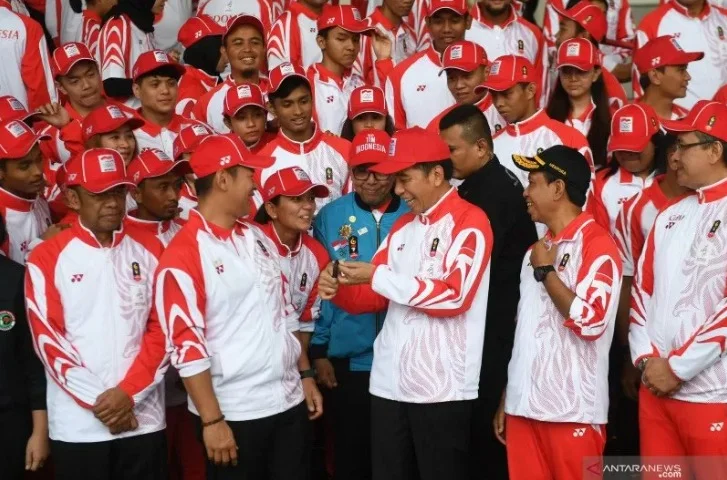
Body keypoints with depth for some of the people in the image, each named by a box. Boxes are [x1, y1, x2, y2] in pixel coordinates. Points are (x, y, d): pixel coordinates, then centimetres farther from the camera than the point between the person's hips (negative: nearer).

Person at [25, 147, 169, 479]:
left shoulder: (149, 249, 5)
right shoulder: (47, 258, -2)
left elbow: (161, 328, 3)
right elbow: (48, 340, -5)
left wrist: (129, 391, -8)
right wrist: (98, 400, -10)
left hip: (144, 417, 2)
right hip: (77, 424, -2)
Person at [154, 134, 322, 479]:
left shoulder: (256, 238, 11)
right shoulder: (183, 255, -14)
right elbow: (187, 345, -17)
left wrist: (306, 375, 15)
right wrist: (212, 420, -17)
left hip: (289, 401, 7)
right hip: (234, 413, -7)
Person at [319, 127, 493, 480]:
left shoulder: (470, 222, -8)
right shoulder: (402, 226, 16)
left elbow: (455, 295, -20)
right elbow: (375, 296, 17)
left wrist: (378, 276, -16)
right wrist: (338, 289, -4)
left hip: (442, 386, -7)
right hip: (389, 382, 7)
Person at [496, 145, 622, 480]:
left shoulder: (598, 244, -8)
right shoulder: (537, 251, 18)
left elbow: (590, 321, -21)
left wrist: (545, 271, -10)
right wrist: (506, 397, 16)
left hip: (572, 411, -7)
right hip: (524, 405, 7)